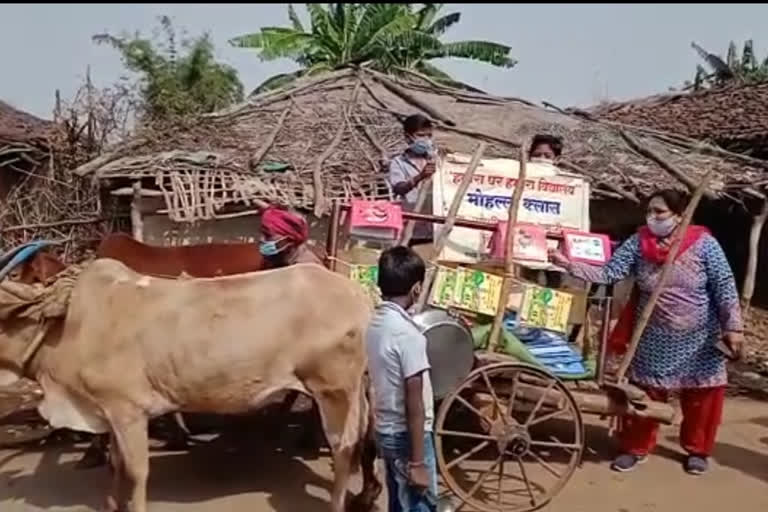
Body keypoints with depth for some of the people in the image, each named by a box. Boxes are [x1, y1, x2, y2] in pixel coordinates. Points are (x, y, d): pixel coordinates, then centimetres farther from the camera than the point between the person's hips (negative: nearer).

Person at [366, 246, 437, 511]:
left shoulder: (374, 322, 2)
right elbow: (414, 403, -23)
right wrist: (417, 462, -18)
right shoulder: (407, 333, -24)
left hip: (385, 430, 8)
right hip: (407, 435, -8)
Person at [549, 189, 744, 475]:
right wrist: (569, 265, -22)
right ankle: (636, 448, 28)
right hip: (654, 339, 2)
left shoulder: (703, 243, -13)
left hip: (698, 340, -1)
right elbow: (608, 273, -11)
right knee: (644, 394, 9)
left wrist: (732, 327, -14)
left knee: (701, 397, 11)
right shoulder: (638, 243, -7)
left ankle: (697, 450, 34)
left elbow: (725, 288, -10)